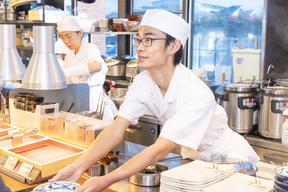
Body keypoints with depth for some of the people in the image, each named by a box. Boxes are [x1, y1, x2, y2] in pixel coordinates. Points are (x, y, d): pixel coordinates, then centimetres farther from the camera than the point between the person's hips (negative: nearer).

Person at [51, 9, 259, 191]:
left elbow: (161, 149, -34)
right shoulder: (142, 82, -13)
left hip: (228, 158, -4)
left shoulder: (197, 94, -32)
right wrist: (78, 167, -31)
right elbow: (117, 128, -19)